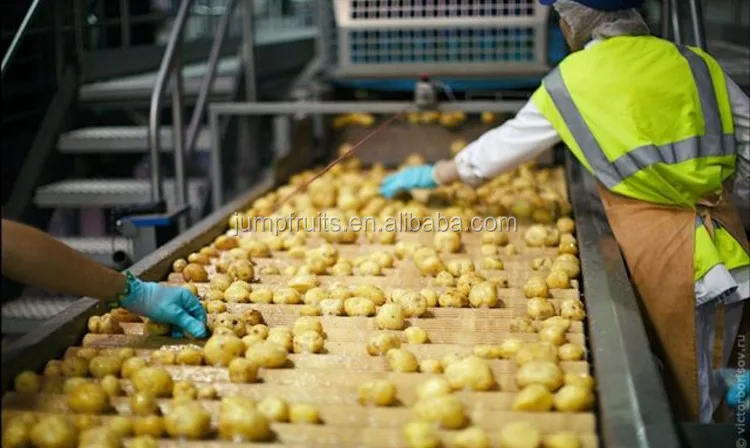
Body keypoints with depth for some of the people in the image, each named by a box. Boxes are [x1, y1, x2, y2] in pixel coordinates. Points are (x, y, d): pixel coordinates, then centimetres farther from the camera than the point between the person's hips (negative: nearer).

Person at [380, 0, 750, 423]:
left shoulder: (570, 82, 1)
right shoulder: (696, 63, 10)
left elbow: (503, 146, 13)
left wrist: (433, 175, 28)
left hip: (660, 248, -4)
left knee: (683, 398, 7)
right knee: (706, 394, 15)